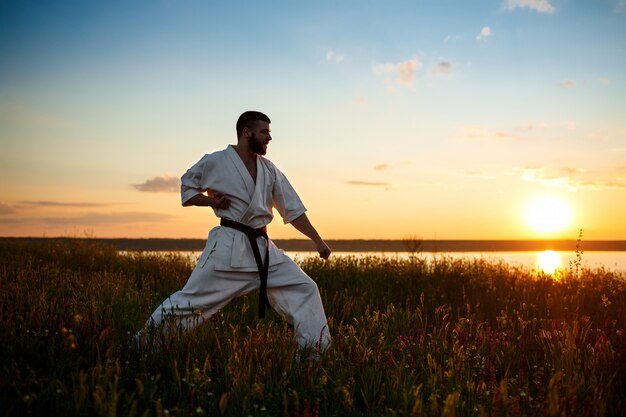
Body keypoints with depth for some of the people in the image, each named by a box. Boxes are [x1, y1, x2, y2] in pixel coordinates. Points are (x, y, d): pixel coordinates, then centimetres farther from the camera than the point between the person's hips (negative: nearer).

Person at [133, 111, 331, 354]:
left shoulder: (269, 170, 9)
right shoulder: (214, 162, -5)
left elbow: (293, 209, 10)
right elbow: (187, 190, 7)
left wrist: (317, 240, 3)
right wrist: (213, 201, -12)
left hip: (263, 248, 5)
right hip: (229, 248, -5)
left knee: (304, 290, 0)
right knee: (192, 298, -3)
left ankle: (317, 352, 10)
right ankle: (143, 339, 16)